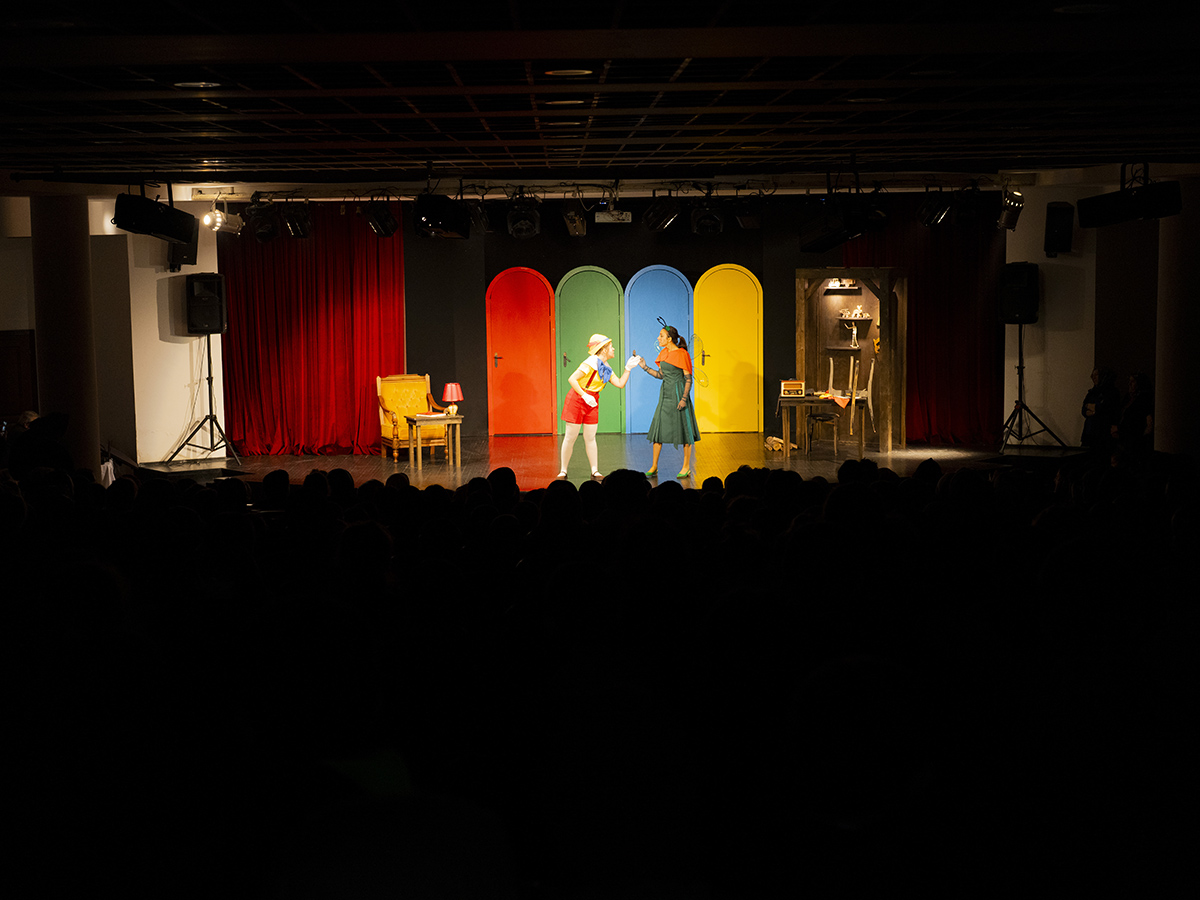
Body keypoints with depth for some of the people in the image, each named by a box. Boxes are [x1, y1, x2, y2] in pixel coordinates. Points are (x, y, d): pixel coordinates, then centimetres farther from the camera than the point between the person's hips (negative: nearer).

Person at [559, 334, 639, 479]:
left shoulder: (606, 368, 9)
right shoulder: (592, 362, -17)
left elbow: (620, 384, 7)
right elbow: (572, 379, -21)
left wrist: (628, 368, 1)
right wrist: (584, 395, -27)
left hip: (592, 403, 7)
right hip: (576, 400, -7)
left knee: (590, 437, 6)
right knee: (570, 437, -2)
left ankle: (595, 471, 9)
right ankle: (563, 470, 8)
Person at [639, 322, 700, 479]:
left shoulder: (682, 354, -11)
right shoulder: (663, 353, 10)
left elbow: (688, 379, -12)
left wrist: (684, 398, -18)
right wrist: (645, 367, 7)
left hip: (678, 394, -7)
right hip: (665, 394, 7)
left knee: (683, 429, 1)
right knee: (658, 429, 4)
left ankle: (686, 467, 9)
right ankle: (654, 467, 10)